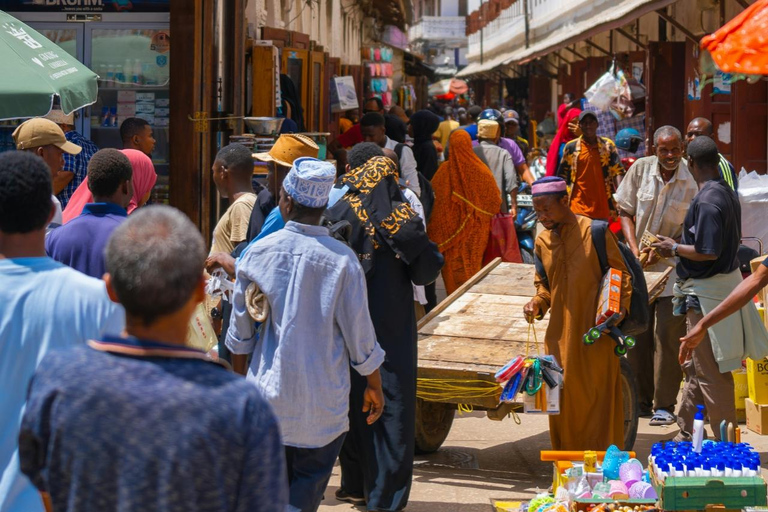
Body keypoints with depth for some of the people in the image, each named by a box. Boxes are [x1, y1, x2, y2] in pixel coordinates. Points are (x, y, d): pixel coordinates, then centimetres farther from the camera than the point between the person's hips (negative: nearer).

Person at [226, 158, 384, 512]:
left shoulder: (260, 252, -5)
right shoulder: (342, 260, -9)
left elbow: (240, 328, 3)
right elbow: (359, 331, -4)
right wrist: (374, 385, 10)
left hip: (270, 389, 2)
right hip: (324, 399, -2)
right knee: (310, 482, 7)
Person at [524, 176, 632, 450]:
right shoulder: (542, 242, 10)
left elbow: (621, 274, -1)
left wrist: (620, 309, -15)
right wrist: (538, 303, 1)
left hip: (595, 336, -5)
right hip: (561, 335, 5)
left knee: (598, 396, -2)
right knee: (564, 401, 5)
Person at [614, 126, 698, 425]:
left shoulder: (693, 179, -11)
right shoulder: (641, 169, -4)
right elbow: (625, 212, 4)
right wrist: (635, 249, -7)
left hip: (674, 267, -3)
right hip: (639, 265, 3)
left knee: (667, 335, -6)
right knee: (637, 334, 8)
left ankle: (664, 404, 3)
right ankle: (641, 399, 21)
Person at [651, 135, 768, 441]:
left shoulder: (707, 201, -22)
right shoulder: (728, 194, 8)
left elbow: (708, 253, -26)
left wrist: (675, 248, -10)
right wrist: (680, 247, 19)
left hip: (708, 292, -10)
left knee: (711, 372, -2)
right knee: (693, 365, 19)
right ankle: (686, 435, 28)